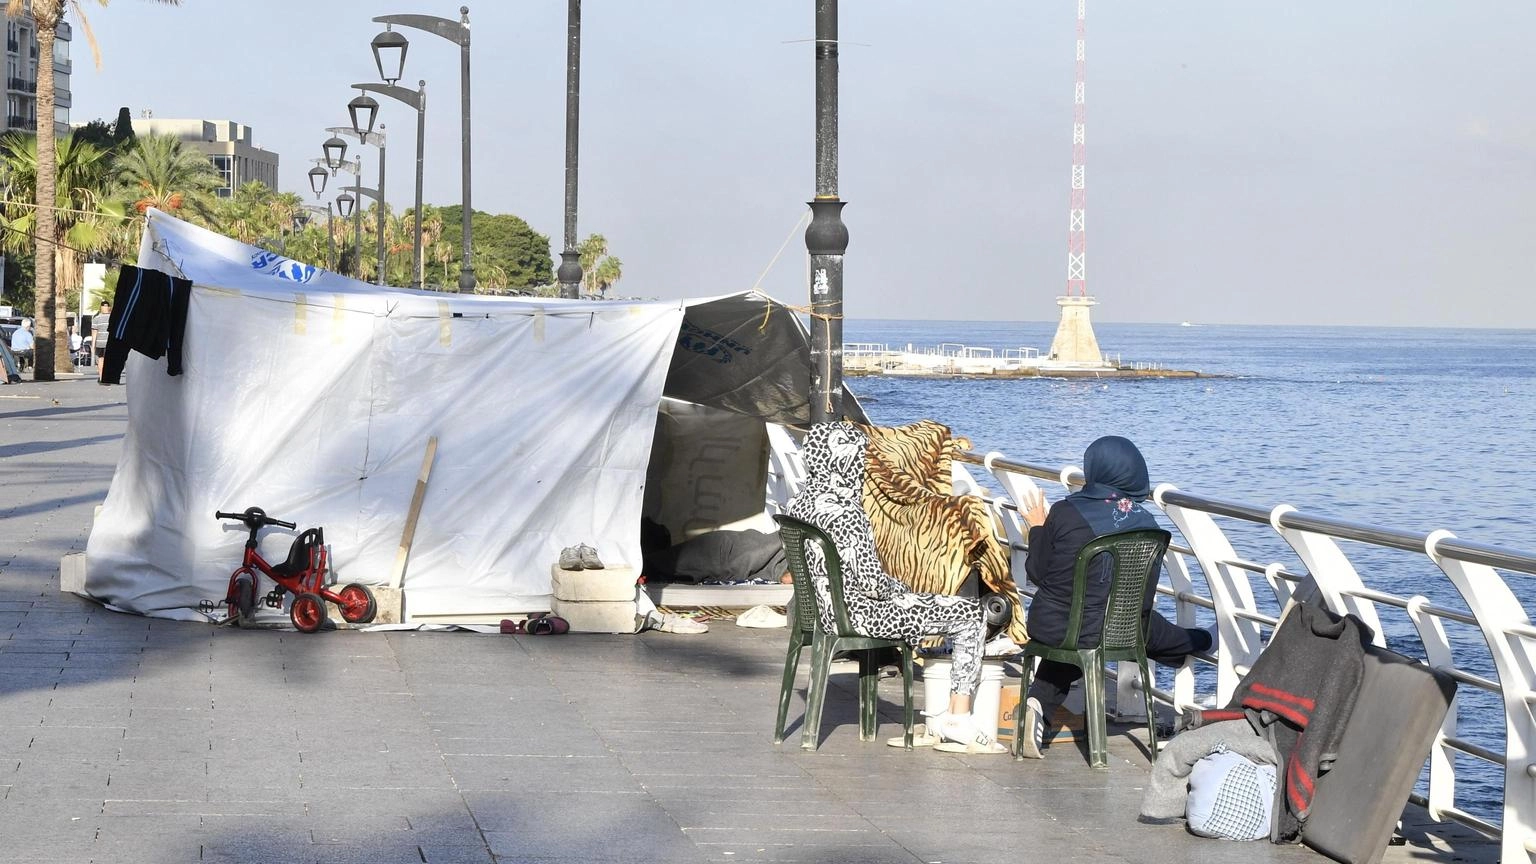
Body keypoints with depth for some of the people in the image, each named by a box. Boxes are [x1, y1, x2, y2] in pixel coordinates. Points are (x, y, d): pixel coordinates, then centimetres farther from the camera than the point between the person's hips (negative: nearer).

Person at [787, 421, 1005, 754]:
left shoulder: (801, 502, 4)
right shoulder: (843, 512, -25)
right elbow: (871, 582, -23)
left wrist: (896, 588, 13)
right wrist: (899, 590, -2)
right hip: (857, 614, -10)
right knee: (972, 614, -1)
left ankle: (950, 716, 20)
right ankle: (959, 720, 4)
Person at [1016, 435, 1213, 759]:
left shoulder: (1066, 512, -16)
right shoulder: (1146, 524, -9)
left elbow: (1037, 573, -7)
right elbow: (1144, 599, -1)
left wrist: (1037, 527, 8)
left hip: (1050, 625, -1)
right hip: (1114, 631, 1)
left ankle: (1039, 703, 22)